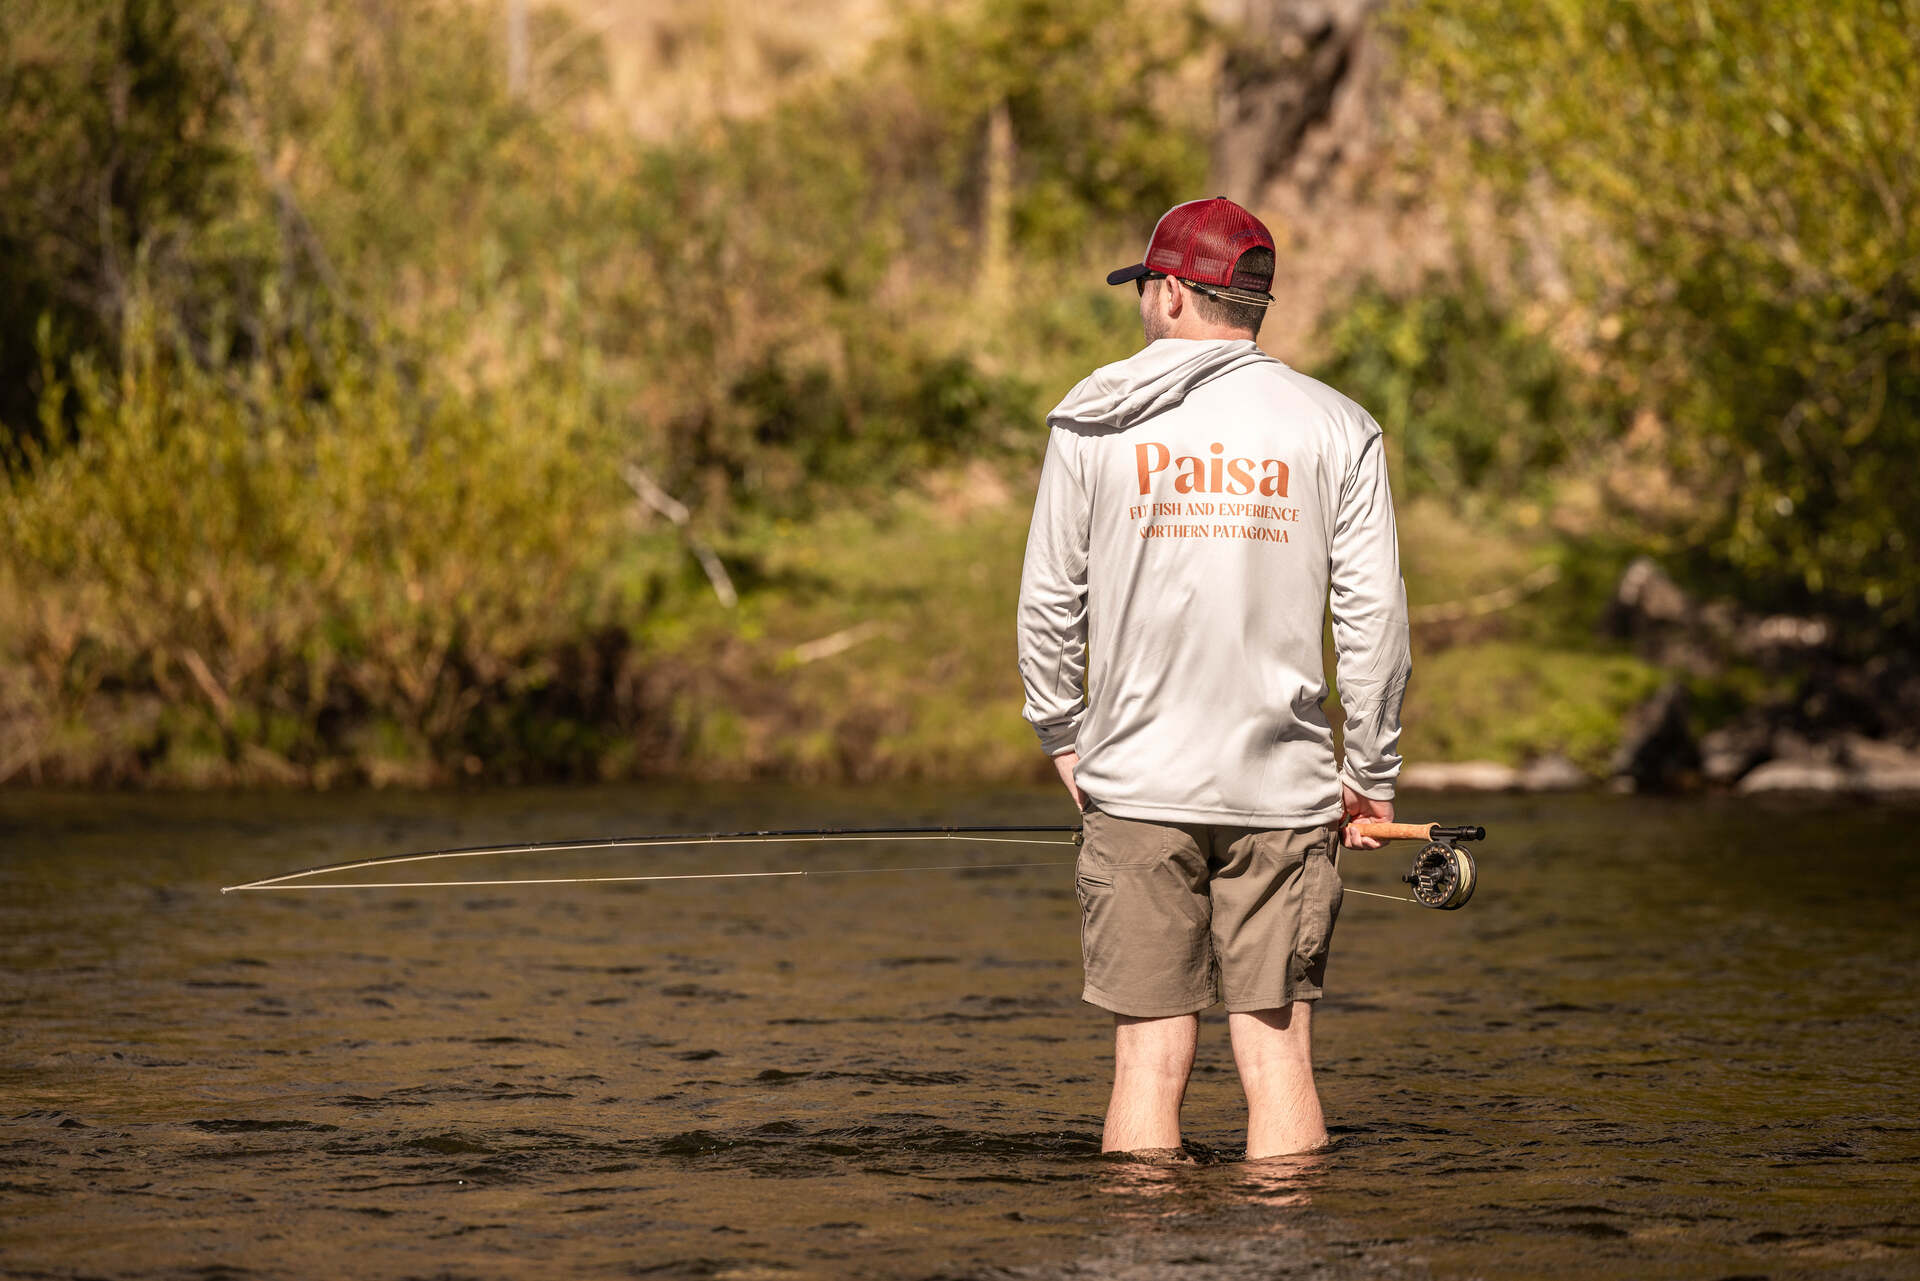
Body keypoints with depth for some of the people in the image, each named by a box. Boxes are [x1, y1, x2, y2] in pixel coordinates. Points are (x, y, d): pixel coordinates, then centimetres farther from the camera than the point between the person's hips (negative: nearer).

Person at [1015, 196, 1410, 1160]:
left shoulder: (1092, 423, 3)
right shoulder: (1335, 429, 3)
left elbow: (1050, 603, 6)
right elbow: (1373, 618, 1)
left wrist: (1065, 743, 18)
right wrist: (1370, 775, 9)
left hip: (1138, 786, 0)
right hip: (1285, 791, 0)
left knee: (1151, 1056, 2)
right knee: (1277, 1054, 3)